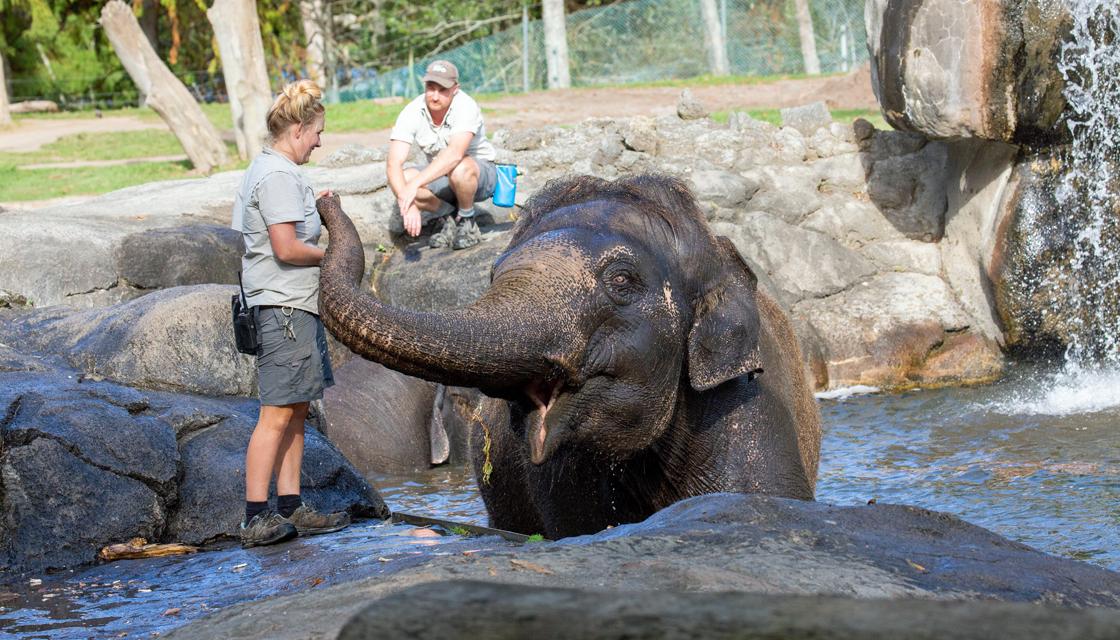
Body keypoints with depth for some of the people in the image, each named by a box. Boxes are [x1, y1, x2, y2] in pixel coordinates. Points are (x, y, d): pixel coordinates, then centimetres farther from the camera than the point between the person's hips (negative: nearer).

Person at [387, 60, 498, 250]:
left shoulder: (466, 107, -28)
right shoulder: (411, 113, -18)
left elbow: (454, 154, -44)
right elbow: (393, 164, -25)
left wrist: (415, 184, -51)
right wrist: (407, 202, -42)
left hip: (481, 172, -4)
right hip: (441, 177, 4)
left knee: (459, 168, -38)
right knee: (400, 182, -23)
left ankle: (468, 225, -11)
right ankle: (449, 218, -1)